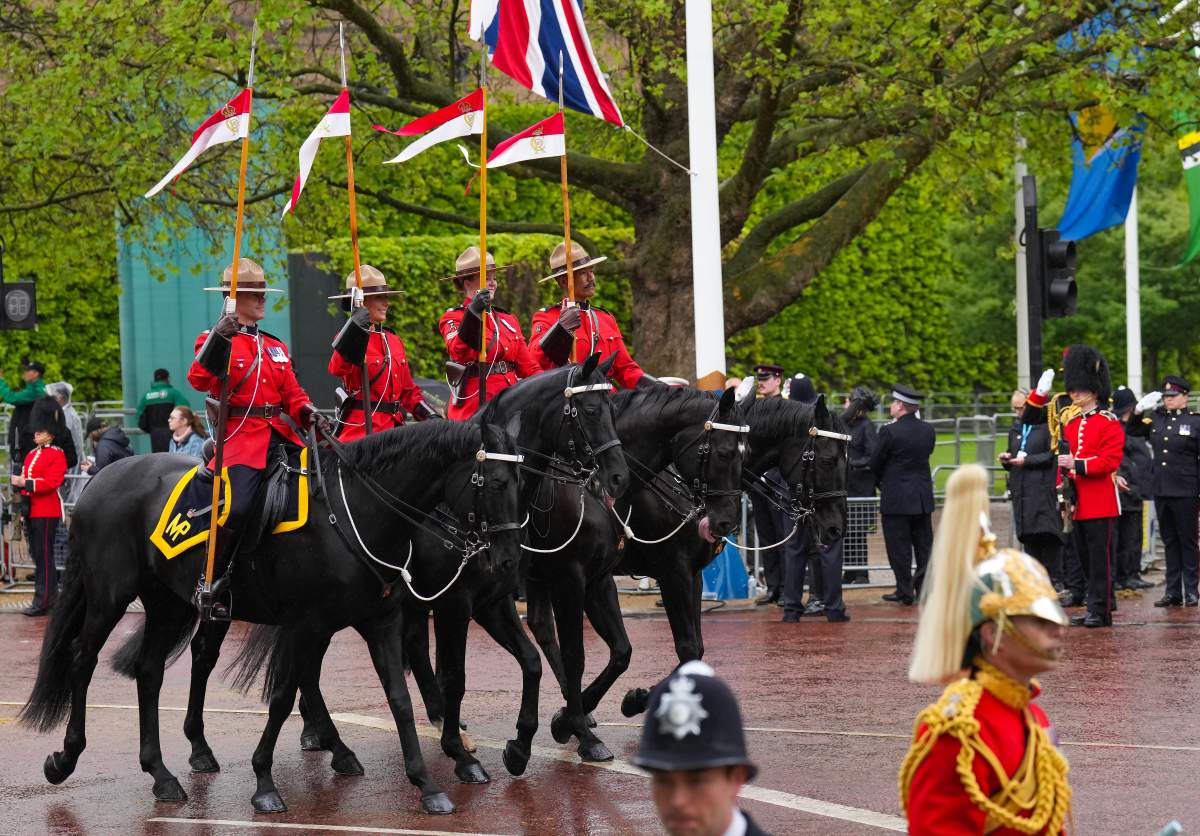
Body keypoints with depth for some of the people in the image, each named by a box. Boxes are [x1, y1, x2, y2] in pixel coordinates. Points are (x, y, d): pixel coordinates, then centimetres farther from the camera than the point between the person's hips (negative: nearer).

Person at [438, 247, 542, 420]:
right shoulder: (453, 318, 1)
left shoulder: (509, 320, 19)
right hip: (472, 410, -5)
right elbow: (457, 352, -21)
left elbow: (529, 367, 16)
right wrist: (473, 313, -35)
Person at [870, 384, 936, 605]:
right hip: (923, 497, 6)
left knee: (899, 547, 1)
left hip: (896, 497, -6)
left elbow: (875, 463, -6)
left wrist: (881, 482, 12)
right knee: (924, 545, 11)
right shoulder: (928, 431, 3)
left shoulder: (890, 432, -15)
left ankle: (905, 592, 3)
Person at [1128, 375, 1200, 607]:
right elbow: (1131, 431, 18)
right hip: (1160, 491, 4)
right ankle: (1173, 592, 13)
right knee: (1170, 542, 9)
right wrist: (1139, 410, 1)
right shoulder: (1156, 418, 9)